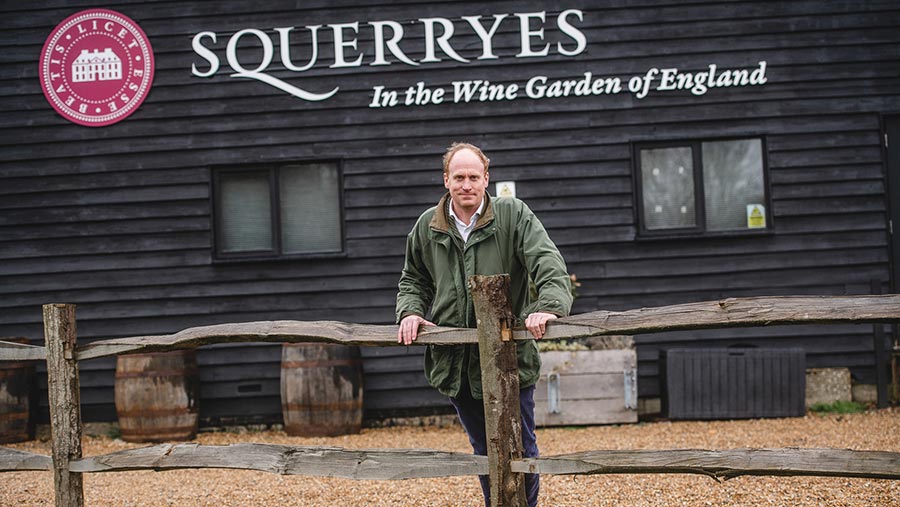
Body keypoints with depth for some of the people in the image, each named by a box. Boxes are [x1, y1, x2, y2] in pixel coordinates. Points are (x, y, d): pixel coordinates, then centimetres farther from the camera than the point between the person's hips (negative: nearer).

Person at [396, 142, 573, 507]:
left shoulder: (514, 215, -3)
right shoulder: (427, 226, 8)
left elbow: (548, 264, -15)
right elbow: (413, 280, 19)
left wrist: (548, 305, -33)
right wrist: (410, 312, -2)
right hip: (455, 363, 3)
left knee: (520, 449, 4)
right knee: (484, 449, 15)